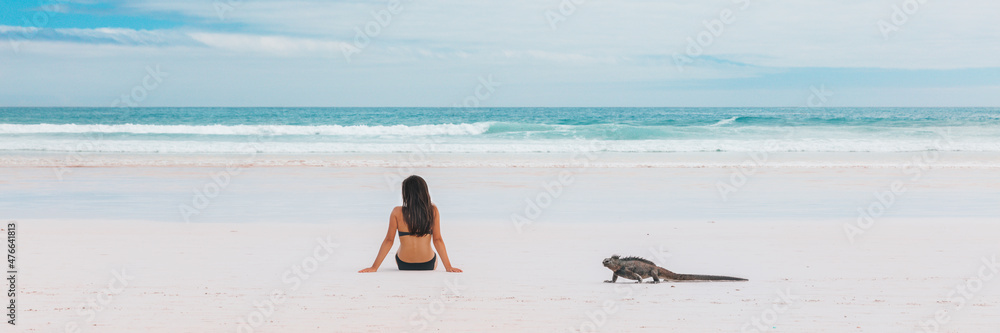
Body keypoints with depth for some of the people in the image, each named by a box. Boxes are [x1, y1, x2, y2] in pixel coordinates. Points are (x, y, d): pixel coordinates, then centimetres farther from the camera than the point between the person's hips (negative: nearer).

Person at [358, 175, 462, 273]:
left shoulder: (397, 212, -12)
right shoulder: (433, 210, -11)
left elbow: (388, 240, -9)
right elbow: (437, 240, -9)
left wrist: (374, 267, -2)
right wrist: (448, 267, -3)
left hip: (403, 266, -1)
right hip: (428, 266, 1)